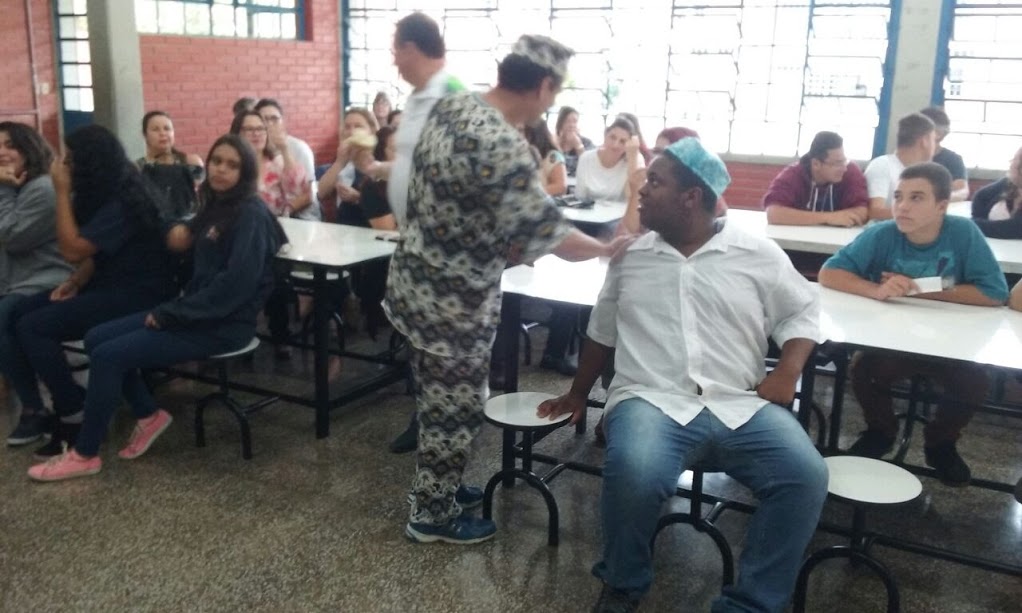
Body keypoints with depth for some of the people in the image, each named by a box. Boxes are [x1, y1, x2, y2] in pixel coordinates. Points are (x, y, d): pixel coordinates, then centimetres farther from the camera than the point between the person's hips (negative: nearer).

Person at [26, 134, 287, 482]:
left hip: (224, 324, -9)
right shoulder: (216, 207, 12)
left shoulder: (250, 216, -16)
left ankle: (84, 455, 1)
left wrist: (169, 314, -18)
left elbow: (235, 284, -24)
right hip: (197, 311, 9)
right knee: (96, 339, 2)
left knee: (108, 355, -13)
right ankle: (149, 415, 12)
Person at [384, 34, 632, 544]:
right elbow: (545, 235, -27)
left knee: (438, 401, 23)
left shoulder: (449, 107, 2)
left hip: (418, 284, 9)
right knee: (455, 410, 9)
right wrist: (608, 248, -10)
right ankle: (432, 516, 25)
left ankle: (436, 486, 41)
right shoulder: (503, 148, -28)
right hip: (453, 302, -9)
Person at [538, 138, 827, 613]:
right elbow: (602, 330, 23)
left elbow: (802, 312, 14)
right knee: (634, 474, -34)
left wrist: (788, 371, -4)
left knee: (806, 477, -26)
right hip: (653, 401, 0)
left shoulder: (758, 255, 8)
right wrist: (578, 394, 30)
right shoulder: (629, 255, 13)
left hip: (742, 407, 1)